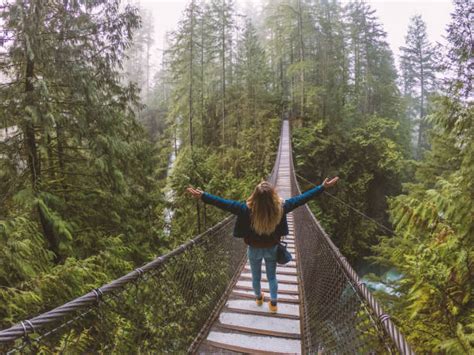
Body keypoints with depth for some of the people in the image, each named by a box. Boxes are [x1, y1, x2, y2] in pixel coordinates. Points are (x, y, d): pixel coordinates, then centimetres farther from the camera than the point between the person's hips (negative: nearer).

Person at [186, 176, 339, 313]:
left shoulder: (247, 209, -33)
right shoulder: (280, 207, -28)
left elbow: (224, 204, -30)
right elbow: (301, 198, -20)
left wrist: (202, 195, -23)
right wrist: (323, 187, -11)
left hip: (254, 250, 0)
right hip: (272, 249, 1)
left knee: (256, 276, 26)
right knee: (272, 276, 25)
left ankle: (258, 297, 52)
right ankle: (273, 303, 41)